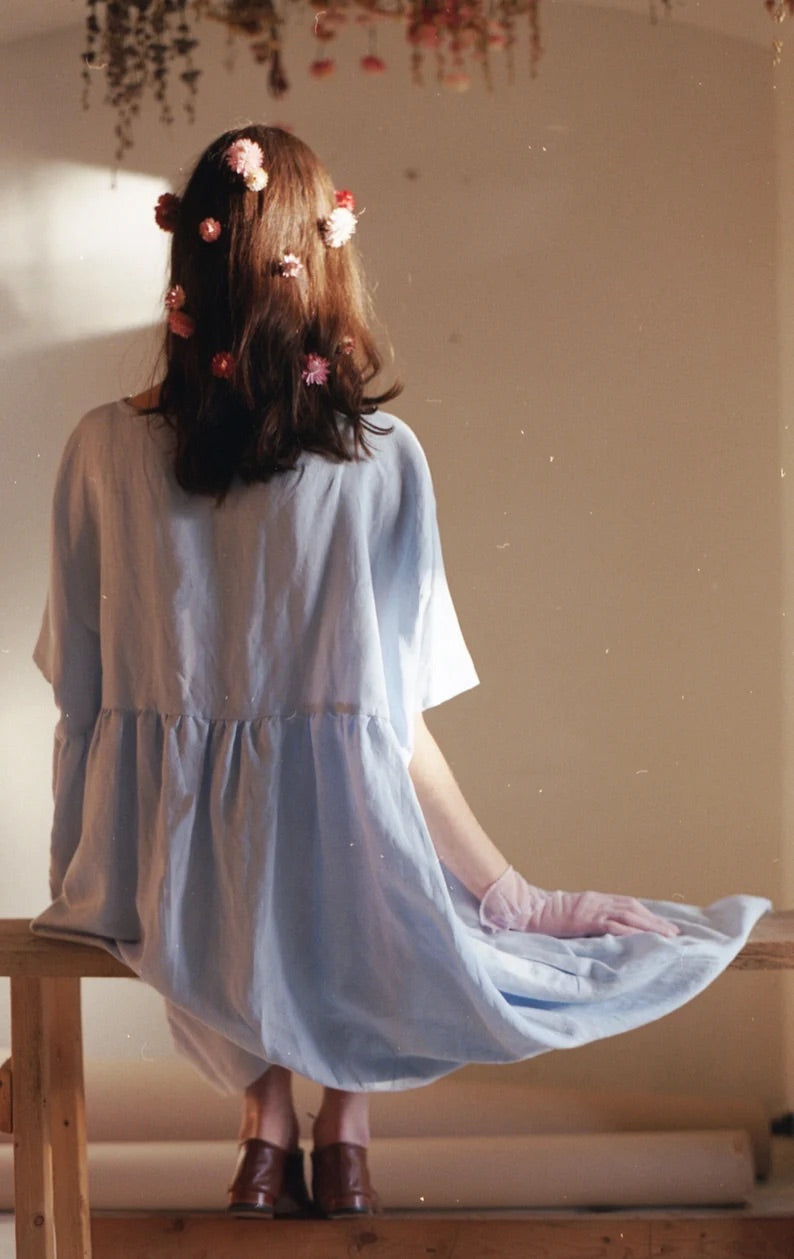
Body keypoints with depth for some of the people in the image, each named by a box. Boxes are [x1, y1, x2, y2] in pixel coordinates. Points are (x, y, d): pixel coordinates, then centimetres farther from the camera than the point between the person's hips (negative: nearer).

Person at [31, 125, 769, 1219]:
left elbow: (83, 697, -1)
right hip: (336, 886, -2)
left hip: (167, 891, 2)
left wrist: (82, 884, 16)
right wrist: (515, 896, 2)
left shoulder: (105, 450, -8)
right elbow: (395, 730, -10)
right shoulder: (378, 460, -13)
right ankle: (346, 1128, 23)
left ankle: (267, 1125, 26)